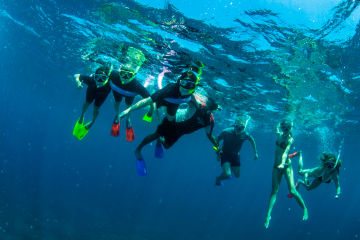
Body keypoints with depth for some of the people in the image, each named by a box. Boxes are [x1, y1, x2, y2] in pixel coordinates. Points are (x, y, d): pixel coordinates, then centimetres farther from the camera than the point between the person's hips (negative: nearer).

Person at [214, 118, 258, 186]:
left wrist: (255, 153, 4)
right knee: (227, 174, -21)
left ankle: (230, 167, 46)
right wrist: (218, 152, -13)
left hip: (235, 155, 4)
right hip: (225, 154, -4)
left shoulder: (245, 135, -21)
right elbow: (217, 140, -10)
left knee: (237, 175, 12)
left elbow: (252, 140, 3)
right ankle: (218, 179, 15)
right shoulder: (227, 132, -27)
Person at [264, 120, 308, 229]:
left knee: (292, 190, -12)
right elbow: (277, 126, 31)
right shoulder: (280, 135, 6)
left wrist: (283, 163, -41)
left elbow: (286, 151, -30)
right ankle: (268, 215, -3)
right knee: (274, 191, 1)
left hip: (286, 166, -5)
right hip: (276, 166, 5)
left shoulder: (290, 139, -11)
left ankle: (305, 209, 8)